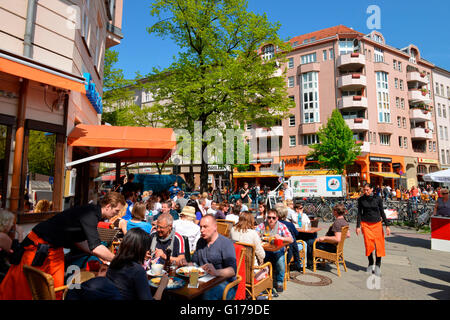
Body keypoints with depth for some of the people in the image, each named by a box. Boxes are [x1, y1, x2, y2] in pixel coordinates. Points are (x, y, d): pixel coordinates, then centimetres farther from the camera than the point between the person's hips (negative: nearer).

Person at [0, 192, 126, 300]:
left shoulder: (92, 213, 1)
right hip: (39, 246, -9)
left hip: (55, 247, 9)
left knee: (57, 286, 9)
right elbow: (96, 248, -34)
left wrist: (100, 256, 4)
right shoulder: (90, 214, -29)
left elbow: (79, 240, 10)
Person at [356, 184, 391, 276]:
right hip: (366, 224, 0)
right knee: (368, 244, -4)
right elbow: (359, 213, 4)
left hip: (377, 224, 0)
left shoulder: (378, 198, -2)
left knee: (379, 244, -1)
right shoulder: (361, 199, 0)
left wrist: (387, 225, -1)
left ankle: (378, 266, 16)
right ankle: (370, 264, 15)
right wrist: (358, 226, 0)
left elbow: (382, 212, 3)